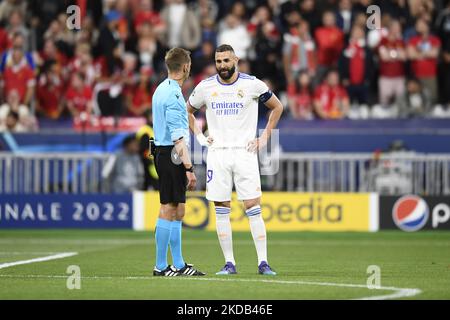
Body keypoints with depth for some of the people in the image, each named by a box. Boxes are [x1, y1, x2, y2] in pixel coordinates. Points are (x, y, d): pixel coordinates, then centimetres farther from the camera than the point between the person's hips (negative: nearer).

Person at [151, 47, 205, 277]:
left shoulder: (161, 90, 15)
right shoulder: (174, 94, -16)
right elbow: (178, 137, -20)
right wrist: (188, 168, -20)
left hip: (162, 152, 10)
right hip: (172, 156, -10)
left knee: (177, 212, 12)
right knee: (168, 210, -7)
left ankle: (178, 265, 15)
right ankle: (161, 267, -4)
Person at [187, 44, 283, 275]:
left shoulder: (252, 84, -2)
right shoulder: (205, 87, 4)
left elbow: (277, 107, 11)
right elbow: (188, 111, 21)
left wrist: (264, 137, 5)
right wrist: (199, 136, 9)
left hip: (244, 152, -2)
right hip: (217, 154, 2)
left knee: (253, 208, -8)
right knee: (221, 210, 1)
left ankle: (263, 262, -7)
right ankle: (229, 263, 6)